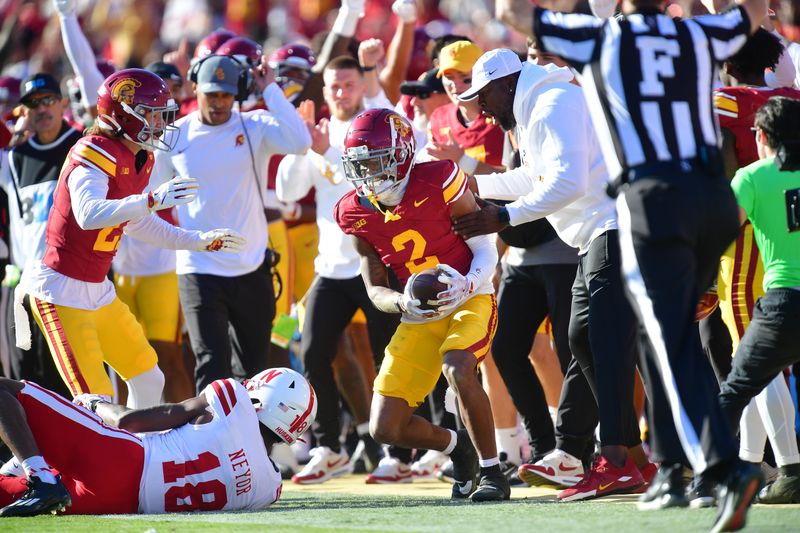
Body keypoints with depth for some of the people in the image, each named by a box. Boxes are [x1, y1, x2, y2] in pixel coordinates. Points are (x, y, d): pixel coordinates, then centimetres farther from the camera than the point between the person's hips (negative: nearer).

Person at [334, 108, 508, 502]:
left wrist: (466, 285, -31)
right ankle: (456, 447, 28)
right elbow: (375, 289, 0)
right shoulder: (356, 214, -4)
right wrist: (402, 303, -23)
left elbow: (486, 250, -10)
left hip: (470, 300, -5)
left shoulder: (438, 182, -17)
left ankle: (493, 472, -17)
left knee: (457, 369, -36)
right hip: (419, 315, 5)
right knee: (385, 429, -4)